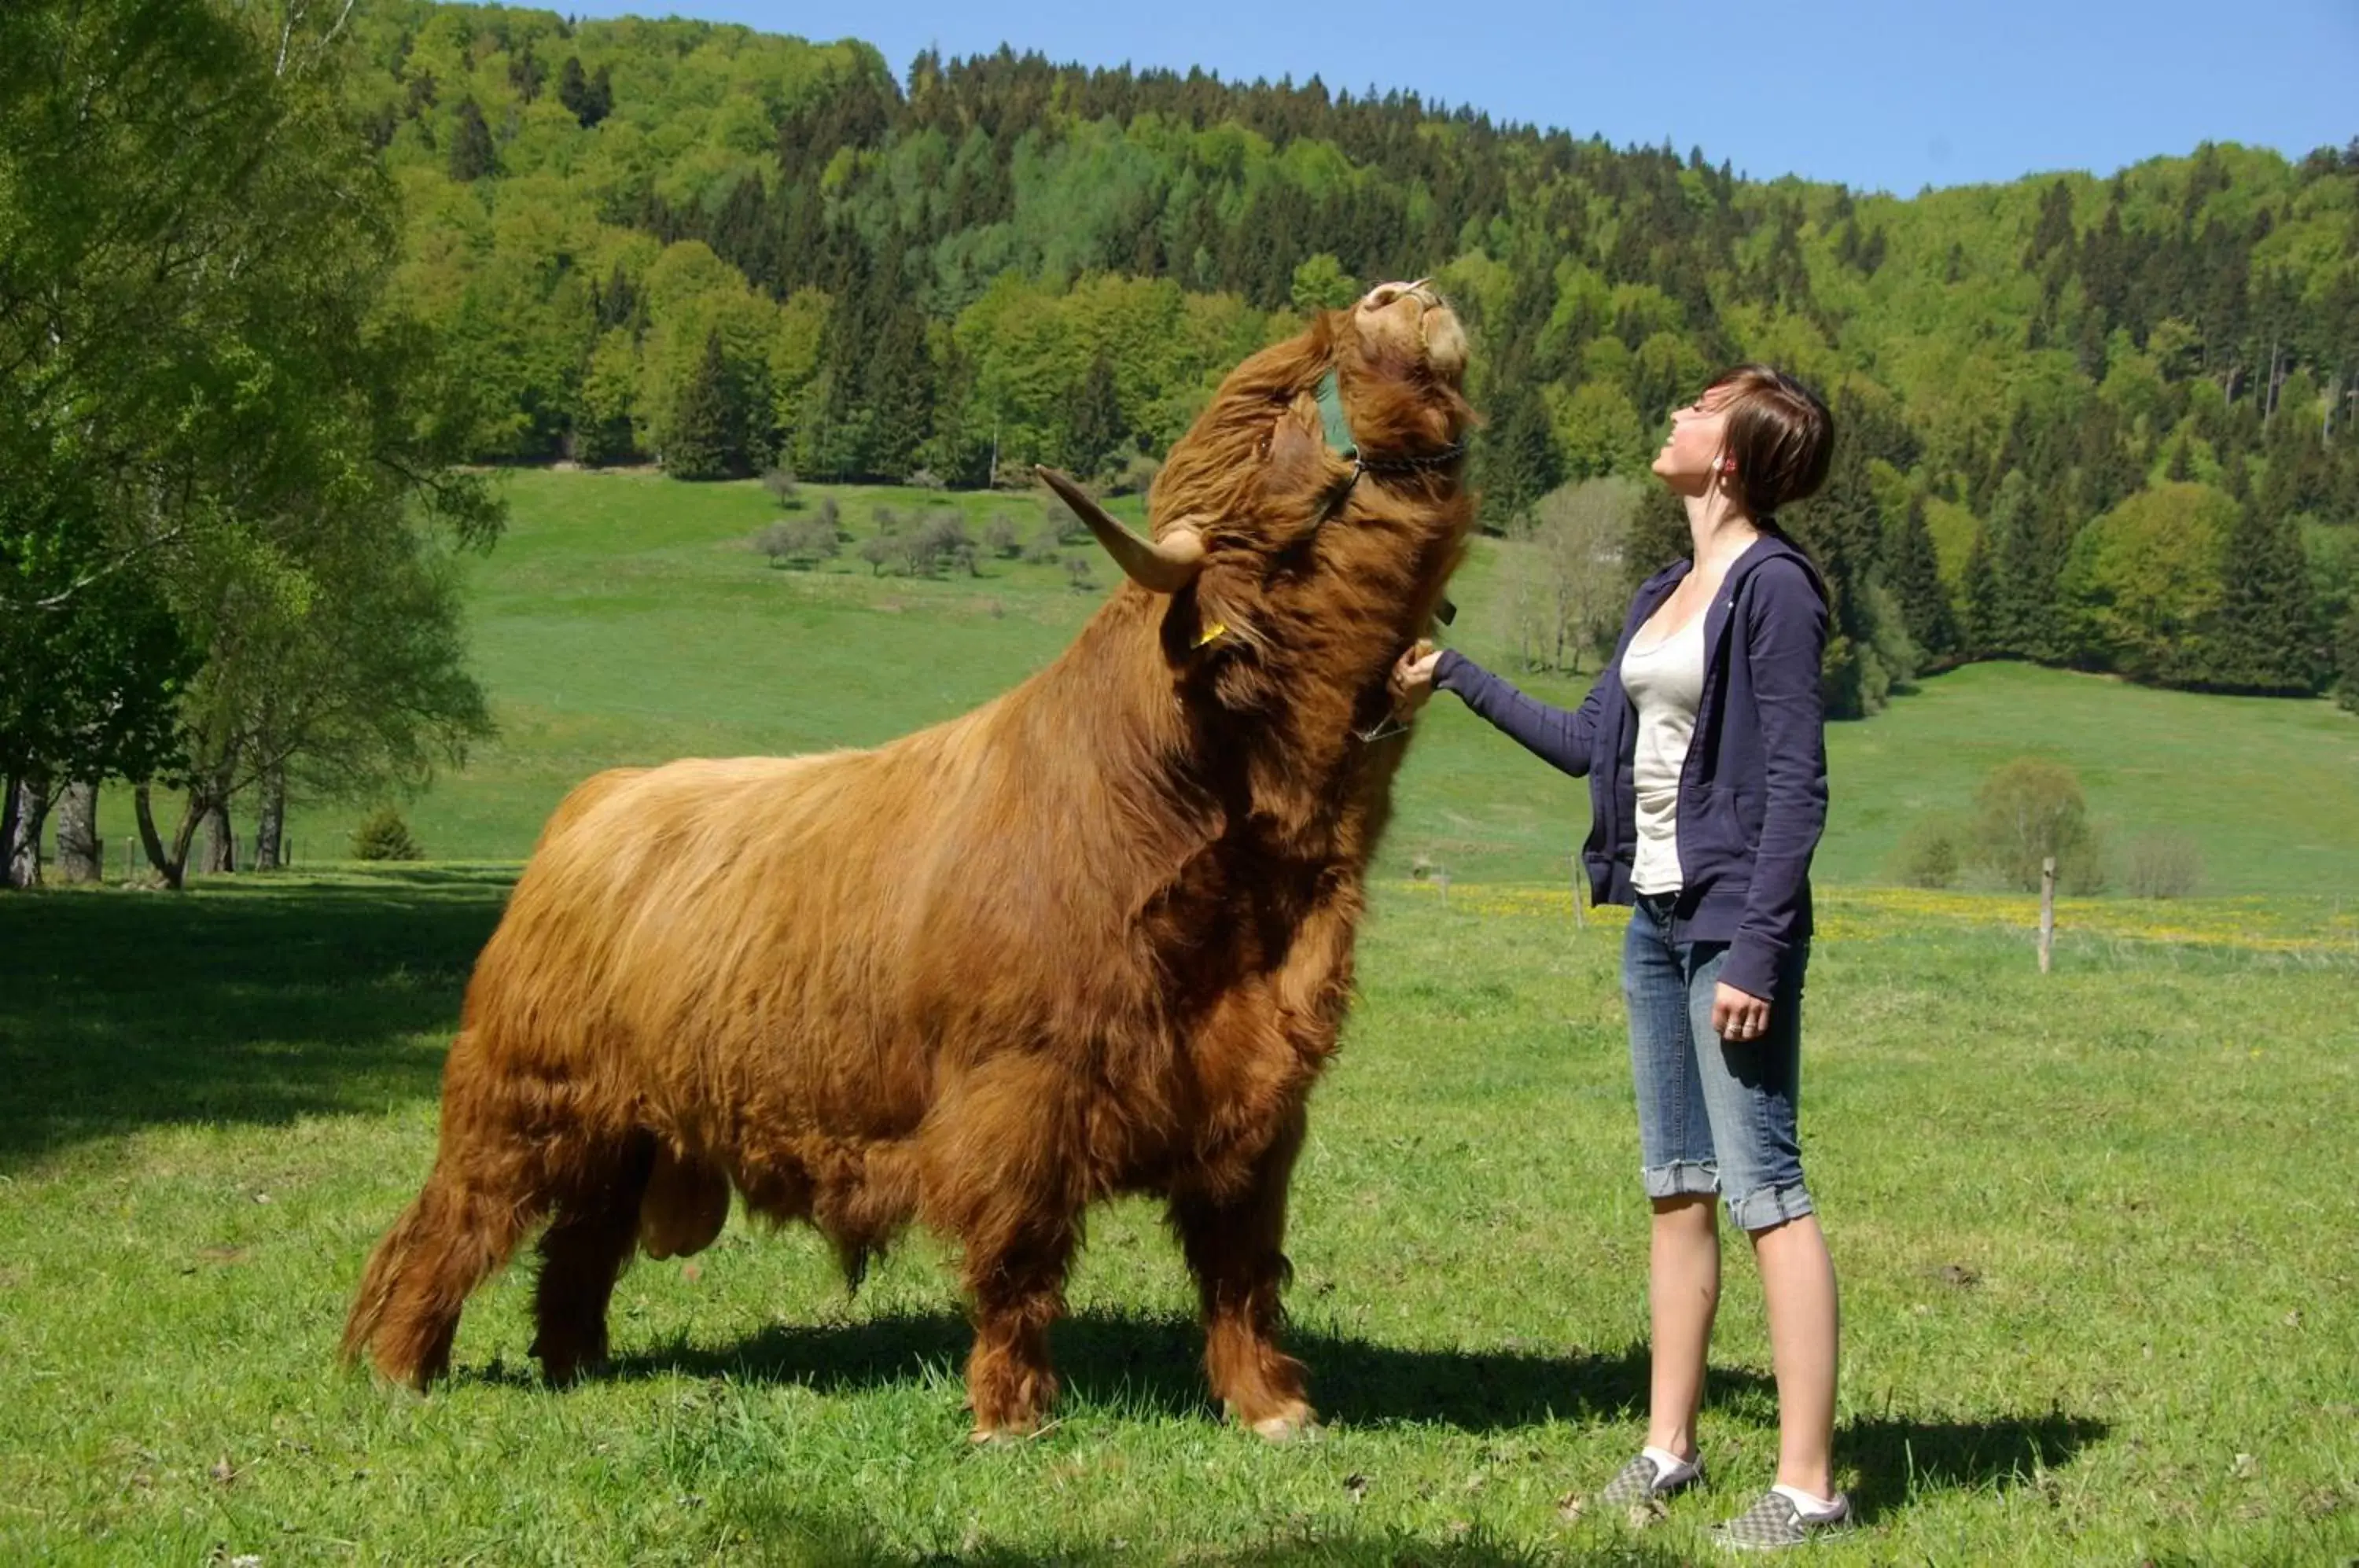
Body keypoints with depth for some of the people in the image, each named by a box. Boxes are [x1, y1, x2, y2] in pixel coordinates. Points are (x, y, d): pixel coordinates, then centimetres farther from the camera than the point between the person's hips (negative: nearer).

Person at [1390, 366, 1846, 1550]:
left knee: (1764, 1190, -7)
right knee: (1676, 1189, 12)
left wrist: (1757, 953, -19)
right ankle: (1668, 1449, 20)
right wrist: (1456, 681, 30)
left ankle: (1807, 1485, -3)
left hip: (1731, 919, -9)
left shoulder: (1774, 587, -11)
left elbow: (1797, 784, -15)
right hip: (1654, 916, 9)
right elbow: (1591, 744, 22)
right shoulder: (1667, 593, 14)